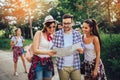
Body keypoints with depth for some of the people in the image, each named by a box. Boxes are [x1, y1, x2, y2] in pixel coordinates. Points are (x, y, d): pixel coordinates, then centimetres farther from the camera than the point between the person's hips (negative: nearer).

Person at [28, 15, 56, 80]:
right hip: (38, 62, -5)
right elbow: (35, 50, -16)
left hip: (48, 62, 5)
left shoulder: (53, 36, 6)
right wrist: (47, 52, -30)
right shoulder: (39, 33, -9)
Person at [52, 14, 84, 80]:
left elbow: (82, 49, 4)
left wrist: (80, 49, -19)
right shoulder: (57, 34, -1)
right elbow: (53, 48, 1)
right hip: (62, 66, -1)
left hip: (75, 65, 1)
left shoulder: (77, 34, 3)